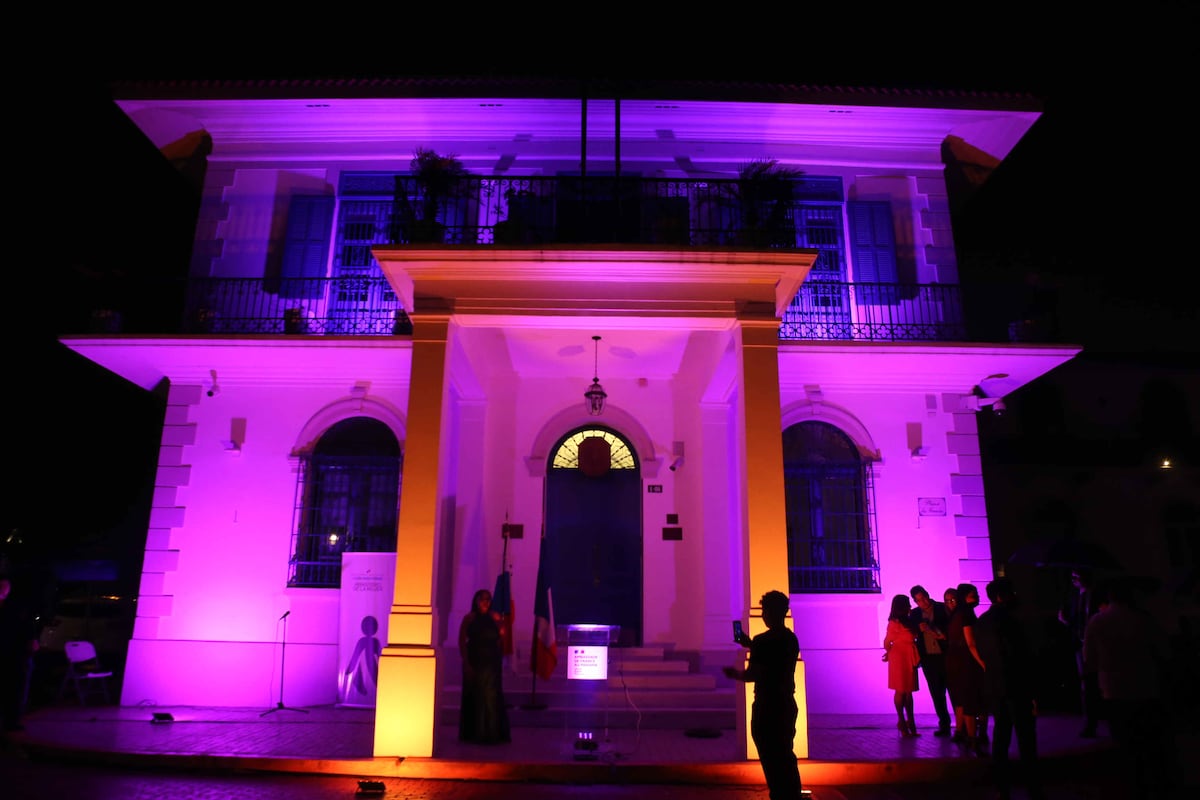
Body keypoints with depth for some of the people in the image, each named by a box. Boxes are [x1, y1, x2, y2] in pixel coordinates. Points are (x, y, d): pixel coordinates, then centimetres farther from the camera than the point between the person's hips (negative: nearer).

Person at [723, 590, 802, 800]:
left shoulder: (763, 641, -19)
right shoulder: (791, 639, 5)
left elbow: (751, 674, -19)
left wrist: (734, 674, 0)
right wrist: (752, 646, 22)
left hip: (767, 708, -7)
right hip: (787, 705, 8)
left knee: (772, 761, 6)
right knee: (785, 757, 20)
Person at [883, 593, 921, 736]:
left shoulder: (906, 621, 11)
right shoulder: (894, 623, -14)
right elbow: (886, 642, -8)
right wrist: (890, 653, 9)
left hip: (909, 660, 7)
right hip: (899, 660, -7)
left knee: (908, 691, 12)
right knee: (900, 691, 2)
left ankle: (910, 721, 19)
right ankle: (901, 721, 11)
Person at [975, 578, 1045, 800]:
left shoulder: (981, 622, 7)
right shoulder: (1010, 620, -17)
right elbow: (1024, 658, -16)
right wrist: (1033, 692, -13)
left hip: (993, 687, 7)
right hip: (1016, 687, -7)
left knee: (1000, 737, 12)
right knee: (1026, 740, 2)